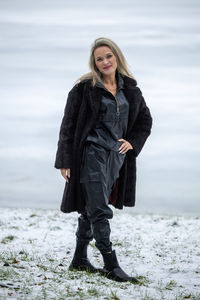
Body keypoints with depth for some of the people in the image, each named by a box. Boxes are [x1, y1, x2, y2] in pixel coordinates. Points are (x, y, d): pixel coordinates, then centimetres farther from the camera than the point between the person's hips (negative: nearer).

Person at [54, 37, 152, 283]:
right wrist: (65, 161, -9)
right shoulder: (84, 88, -6)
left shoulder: (130, 88, 9)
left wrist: (132, 142, 4)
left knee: (91, 209, 14)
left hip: (116, 156, 6)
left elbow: (145, 120, 20)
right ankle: (111, 265, -9)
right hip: (92, 154, -5)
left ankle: (79, 260, 23)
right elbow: (68, 125, -5)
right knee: (99, 210, -9)